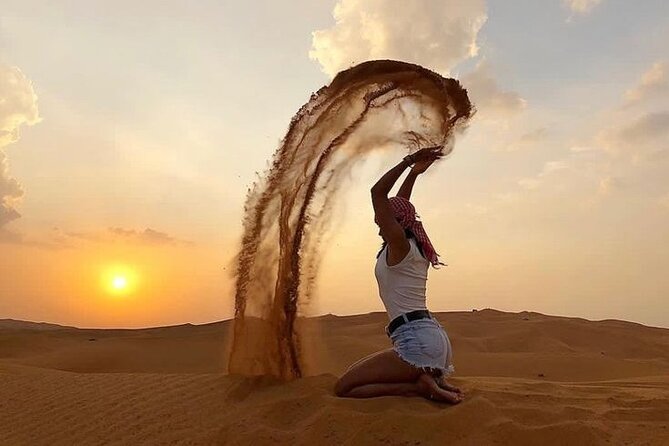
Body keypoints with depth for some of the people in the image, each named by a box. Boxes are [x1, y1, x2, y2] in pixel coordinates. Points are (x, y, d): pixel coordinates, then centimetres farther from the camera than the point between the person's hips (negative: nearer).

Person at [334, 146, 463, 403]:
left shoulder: (400, 245, -7)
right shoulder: (414, 248, 17)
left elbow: (378, 192, -12)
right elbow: (399, 206, 29)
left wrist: (410, 162, -7)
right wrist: (414, 171, 30)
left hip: (416, 341, -10)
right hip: (435, 337, 10)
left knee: (343, 388, -8)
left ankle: (419, 387, -13)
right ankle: (430, 383, 8)